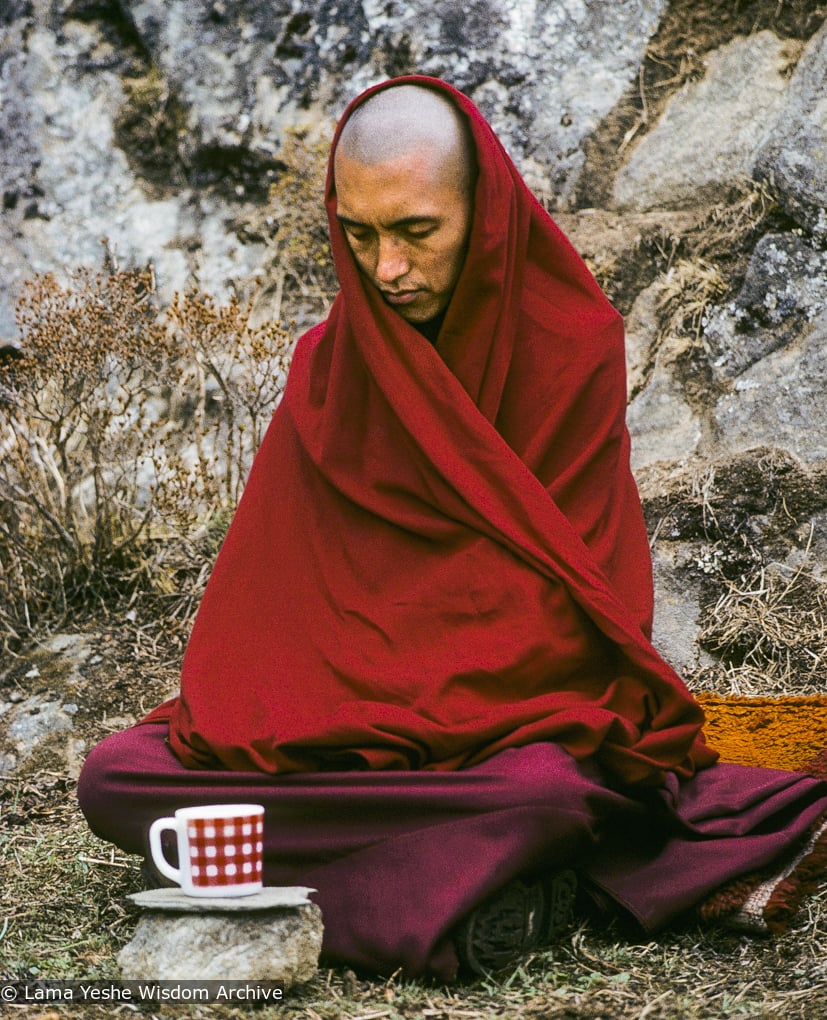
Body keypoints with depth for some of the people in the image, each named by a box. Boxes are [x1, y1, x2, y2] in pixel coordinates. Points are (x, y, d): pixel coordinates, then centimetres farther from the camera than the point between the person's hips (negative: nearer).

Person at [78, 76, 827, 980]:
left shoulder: (574, 345, -6)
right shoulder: (329, 364, 5)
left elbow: (566, 580, -7)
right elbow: (277, 585, 6)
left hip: (513, 706, -6)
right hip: (339, 714, 7)